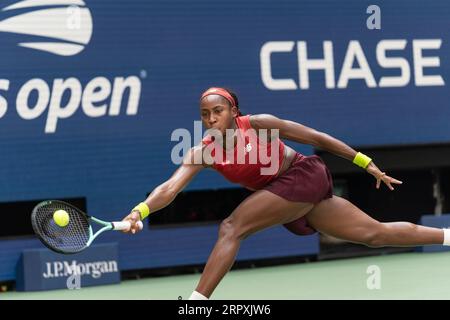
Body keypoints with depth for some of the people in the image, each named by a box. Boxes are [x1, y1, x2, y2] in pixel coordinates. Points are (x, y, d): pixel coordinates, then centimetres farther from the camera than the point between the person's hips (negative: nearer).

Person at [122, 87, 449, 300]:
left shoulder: (257, 124, -18)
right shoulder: (203, 153, -6)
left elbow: (315, 137, -9)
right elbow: (170, 187, -18)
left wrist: (364, 162, -5)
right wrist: (140, 210, -39)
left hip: (305, 175, -6)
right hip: (293, 204, 6)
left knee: (232, 228, -22)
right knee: (376, 233, 12)